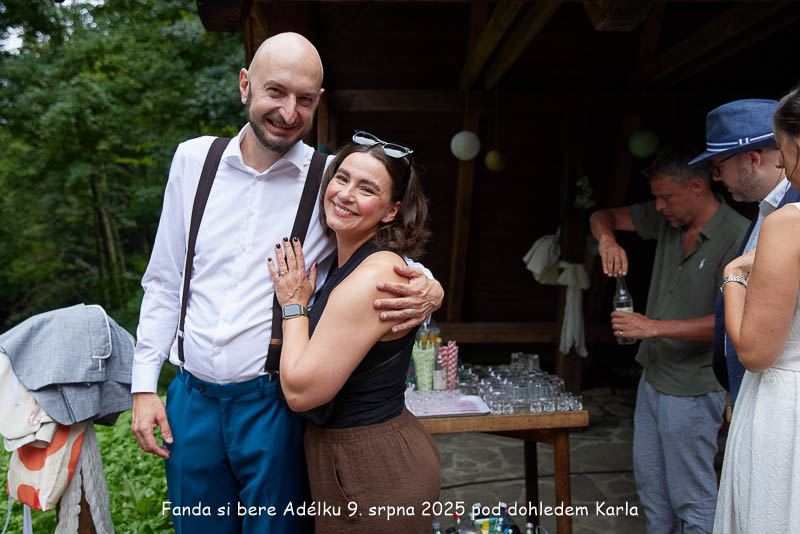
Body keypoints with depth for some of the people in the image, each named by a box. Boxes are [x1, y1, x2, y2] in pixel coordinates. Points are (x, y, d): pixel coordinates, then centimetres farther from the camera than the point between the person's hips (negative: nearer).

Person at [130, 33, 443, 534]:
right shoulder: (193, 159, 1)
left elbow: (393, 260, 4)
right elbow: (165, 282, 7)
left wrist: (429, 290, -20)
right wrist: (145, 384, 5)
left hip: (276, 405, -2)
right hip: (191, 399, 3)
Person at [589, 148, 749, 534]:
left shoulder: (738, 238, -19)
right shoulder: (665, 218, 1)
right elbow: (602, 216, 10)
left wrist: (653, 326, -28)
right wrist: (607, 238, -13)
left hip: (692, 389, -7)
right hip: (653, 375, 8)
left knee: (692, 499, 7)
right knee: (648, 481, 22)